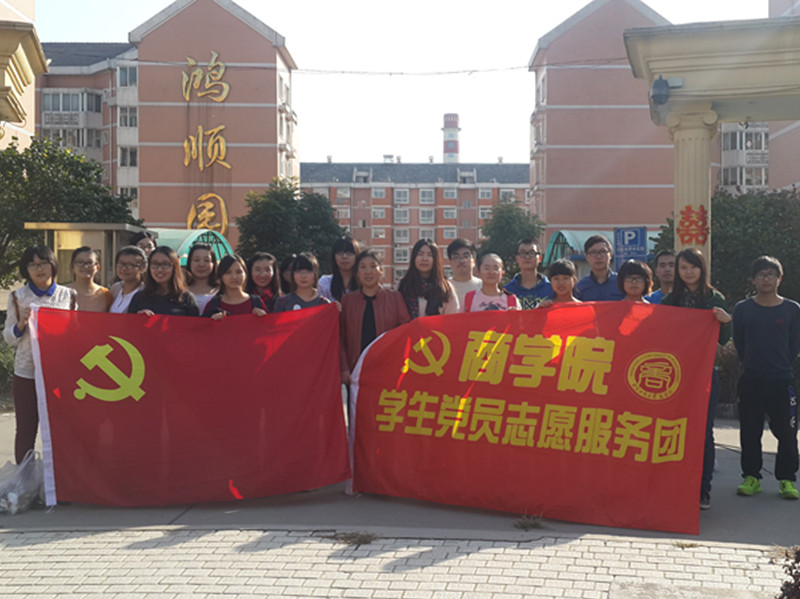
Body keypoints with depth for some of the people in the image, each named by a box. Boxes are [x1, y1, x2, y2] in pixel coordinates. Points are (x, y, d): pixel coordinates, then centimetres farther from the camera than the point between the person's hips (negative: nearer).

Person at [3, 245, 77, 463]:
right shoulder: (18, 297, 4)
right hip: (27, 372, 0)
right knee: (26, 430, 5)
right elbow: (9, 338, 7)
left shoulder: (69, 296, 6)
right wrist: (22, 323, -13)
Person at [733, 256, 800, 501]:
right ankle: (751, 477, 17)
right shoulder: (742, 309, 4)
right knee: (750, 432, 6)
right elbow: (738, 343, 9)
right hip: (750, 381, 1)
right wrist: (751, 364, 7)